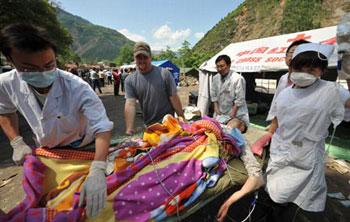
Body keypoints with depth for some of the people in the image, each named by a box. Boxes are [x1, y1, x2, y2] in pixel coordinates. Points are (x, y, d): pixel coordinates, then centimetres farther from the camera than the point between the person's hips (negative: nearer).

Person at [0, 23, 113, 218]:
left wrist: (97, 170, -53)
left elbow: (103, 128, -41)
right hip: (46, 150, 5)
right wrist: (17, 143, -9)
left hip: (81, 147, -4)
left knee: (80, 198, 19)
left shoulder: (77, 87, -36)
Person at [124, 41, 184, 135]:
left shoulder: (164, 74, -10)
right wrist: (129, 130, -20)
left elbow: (174, 98, -9)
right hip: (148, 127, 3)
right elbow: (130, 105, -12)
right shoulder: (130, 80, -4)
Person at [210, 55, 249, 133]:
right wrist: (216, 108, 1)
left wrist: (232, 114, -13)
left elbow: (239, 100, -15)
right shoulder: (215, 78, 2)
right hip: (221, 114, 6)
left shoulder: (238, 79, -16)